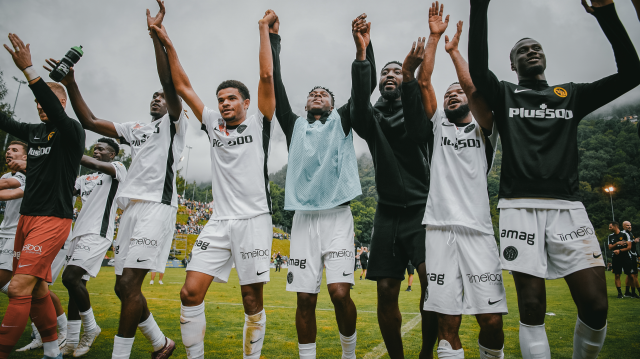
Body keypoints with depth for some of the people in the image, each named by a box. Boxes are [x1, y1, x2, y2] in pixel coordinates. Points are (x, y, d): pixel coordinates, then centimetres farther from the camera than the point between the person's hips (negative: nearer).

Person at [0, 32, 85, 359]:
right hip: (27, 216, 8)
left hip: (53, 219, -8)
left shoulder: (71, 131, -8)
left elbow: (56, 111, -26)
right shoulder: (35, 131, 13)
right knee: (37, 290, 11)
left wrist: (28, 69, -32)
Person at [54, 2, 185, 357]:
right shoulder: (136, 129, 24)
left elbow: (170, 82, -10)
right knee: (124, 287, 9)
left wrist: (156, 35, -15)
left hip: (156, 206, -8)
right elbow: (90, 122, 22)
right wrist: (71, 85, 14)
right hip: (130, 207, 8)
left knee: (128, 284, -13)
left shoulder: (173, 123, 5)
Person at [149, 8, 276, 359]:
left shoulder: (258, 124, 6)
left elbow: (267, 76, -2)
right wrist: (168, 43, 19)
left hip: (253, 220, -4)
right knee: (190, 292, -4)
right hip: (219, 222, 4)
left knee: (252, 301, 2)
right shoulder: (213, 125, 17)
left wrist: (264, 28, 4)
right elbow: (183, 86, 19)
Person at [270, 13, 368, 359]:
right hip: (303, 218, 2)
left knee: (340, 293, -10)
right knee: (305, 299, 1)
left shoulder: (341, 122, 15)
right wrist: (272, 38, 11)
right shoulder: (295, 126, 17)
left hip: (337, 216, -2)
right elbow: (275, 87, 11)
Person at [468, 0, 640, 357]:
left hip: (568, 207, 2)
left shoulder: (571, 94, 20)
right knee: (532, 308, -1)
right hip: (521, 208, -2)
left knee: (595, 304, -3)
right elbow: (478, 69, -6)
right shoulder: (504, 94, 13)